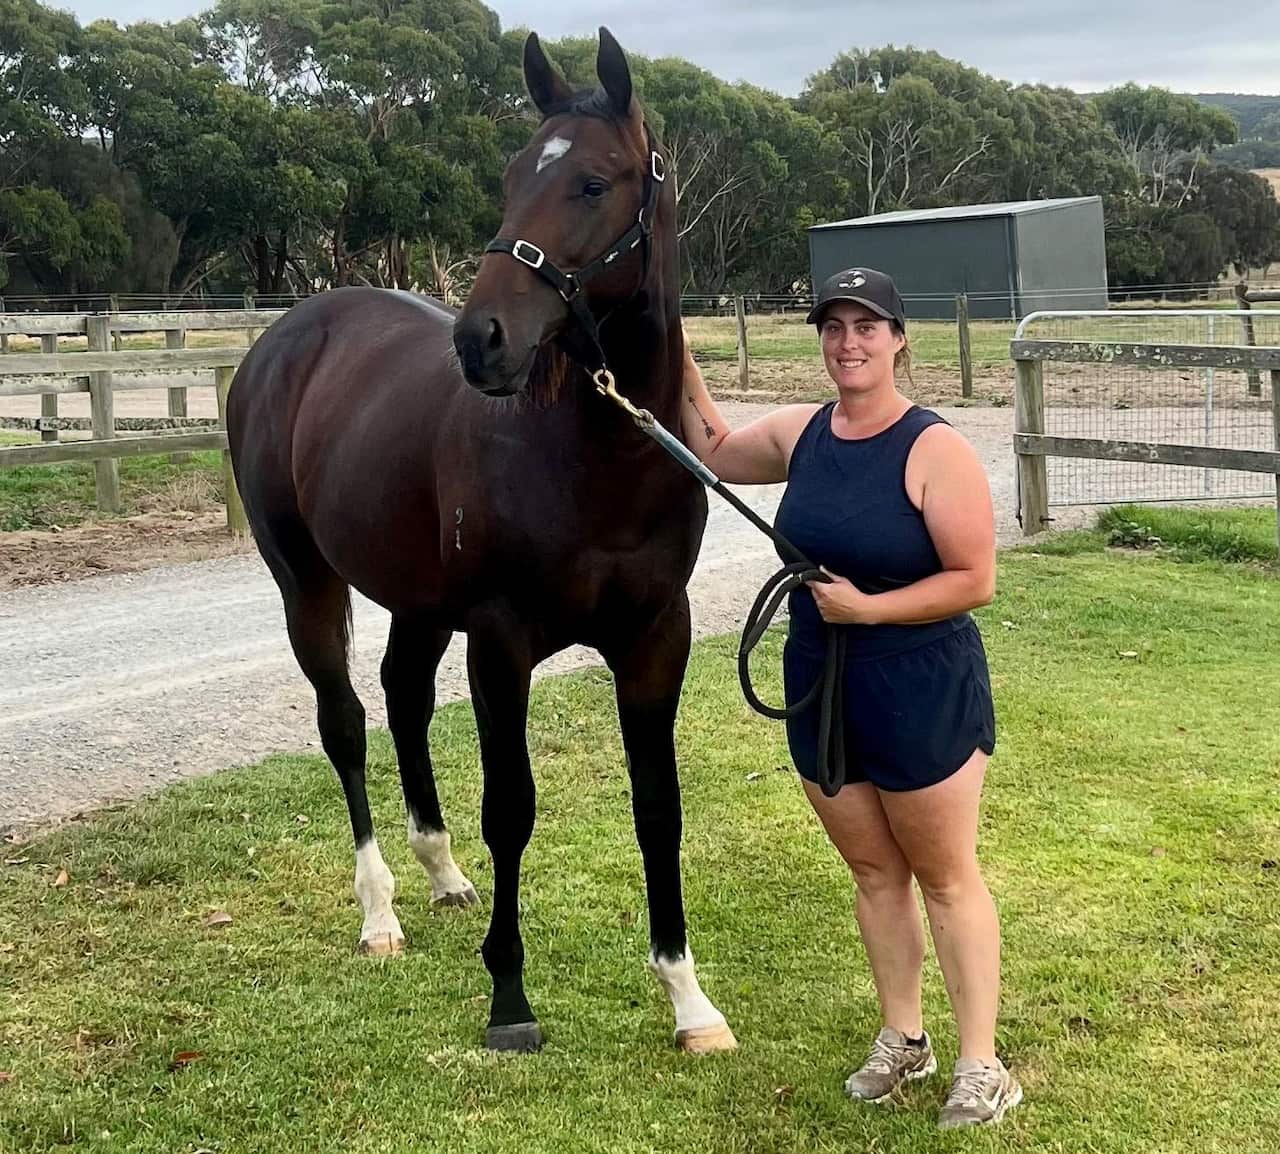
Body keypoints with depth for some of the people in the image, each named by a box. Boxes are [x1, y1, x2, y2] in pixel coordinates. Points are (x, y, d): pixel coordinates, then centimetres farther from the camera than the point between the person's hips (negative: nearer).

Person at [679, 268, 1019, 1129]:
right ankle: (903, 1039, 31)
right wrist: (686, 373, 8)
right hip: (820, 691, 6)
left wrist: (867, 607, -24)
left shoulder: (935, 450, -17)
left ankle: (982, 1064, 15)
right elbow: (716, 454, 20)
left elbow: (976, 580, -18)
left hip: (921, 694, -6)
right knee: (875, 872, 17)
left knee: (945, 876, 5)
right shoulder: (802, 432, 2)